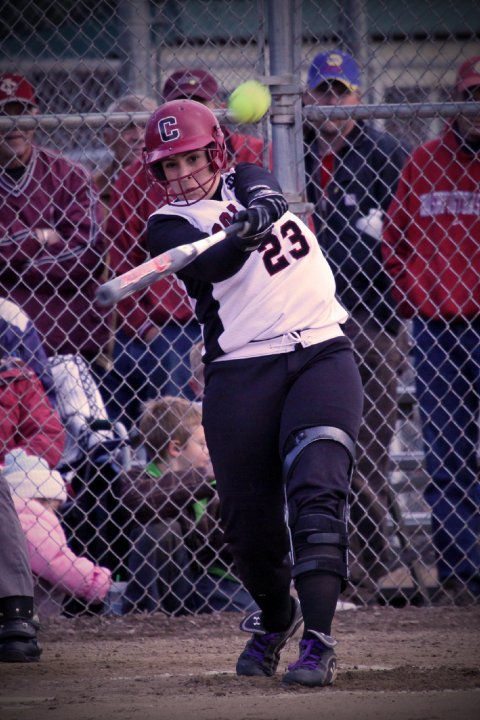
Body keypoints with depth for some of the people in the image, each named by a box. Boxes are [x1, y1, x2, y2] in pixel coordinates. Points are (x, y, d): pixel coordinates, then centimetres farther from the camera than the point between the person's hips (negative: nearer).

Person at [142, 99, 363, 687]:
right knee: (248, 520, 2)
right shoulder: (168, 226, 2)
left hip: (320, 356, 0)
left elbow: (269, 197, -13)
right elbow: (211, 267, -20)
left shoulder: (248, 180, 12)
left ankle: (318, 642, -22)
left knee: (316, 494, -18)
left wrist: (257, 212, -38)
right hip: (239, 372, 0)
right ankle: (275, 618, 32)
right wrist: (244, 235, -42)